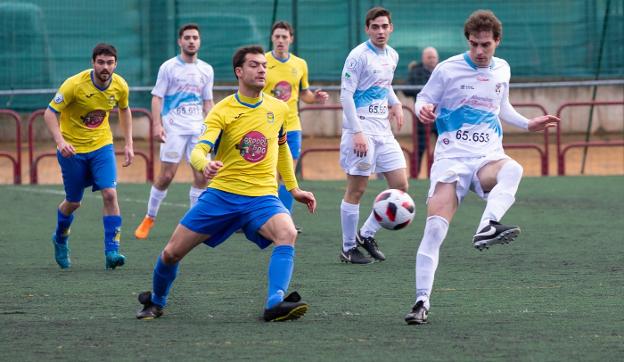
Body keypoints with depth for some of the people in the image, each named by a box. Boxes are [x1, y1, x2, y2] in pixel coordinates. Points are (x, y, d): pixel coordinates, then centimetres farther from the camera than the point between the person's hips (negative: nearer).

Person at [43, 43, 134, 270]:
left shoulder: (120, 86, -8)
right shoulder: (75, 85, -22)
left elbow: (124, 110, 14)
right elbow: (49, 113, -18)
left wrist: (129, 144, 8)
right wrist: (60, 141, -32)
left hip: (102, 145, 2)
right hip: (72, 148, -2)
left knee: (110, 194, -17)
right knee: (73, 202, 9)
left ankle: (112, 251, -15)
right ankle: (60, 240, 40)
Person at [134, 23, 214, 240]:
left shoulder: (206, 70, 12)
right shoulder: (169, 67, 0)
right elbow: (157, 98, -3)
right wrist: (157, 125, -14)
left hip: (198, 128, 4)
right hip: (173, 128, -4)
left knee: (202, 176, -5)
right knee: (166, 176, -7)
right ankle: (149, 219, 9)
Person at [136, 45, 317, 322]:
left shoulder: (279, 109, 5)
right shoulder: (222, 111, -7)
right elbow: (198, 151, -20)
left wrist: (294, 189, 23)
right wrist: (204, 165, -44)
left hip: (262, 196, 1)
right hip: (221, 194, -1)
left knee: (287, 234, -32)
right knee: (172, 253, 2)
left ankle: (276, 303, -40)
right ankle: (156, 302, 32)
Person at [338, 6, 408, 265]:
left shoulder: (392, 56, 11)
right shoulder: (358, 56, -12)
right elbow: (346, 95, -14)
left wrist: (396, 104, 10)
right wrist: (357, 132, -20)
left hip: (383, 131, 7)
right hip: (362, 131, -7)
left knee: (400, 185, 4)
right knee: (356, 190, -2)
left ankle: (367, 234, 16)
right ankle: (348, 249, 8)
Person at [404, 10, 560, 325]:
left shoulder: (502, 70, 12)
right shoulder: (448, 69, -1)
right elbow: (423, 100, 6)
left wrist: (528, 124, 20)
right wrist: (423, 110, -17)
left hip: (488, 157, 3)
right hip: (451, 158, -3)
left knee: (512, 170, -35)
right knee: (434, 229, -16)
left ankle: (487, 229, -51)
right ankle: (422, 301, -12)